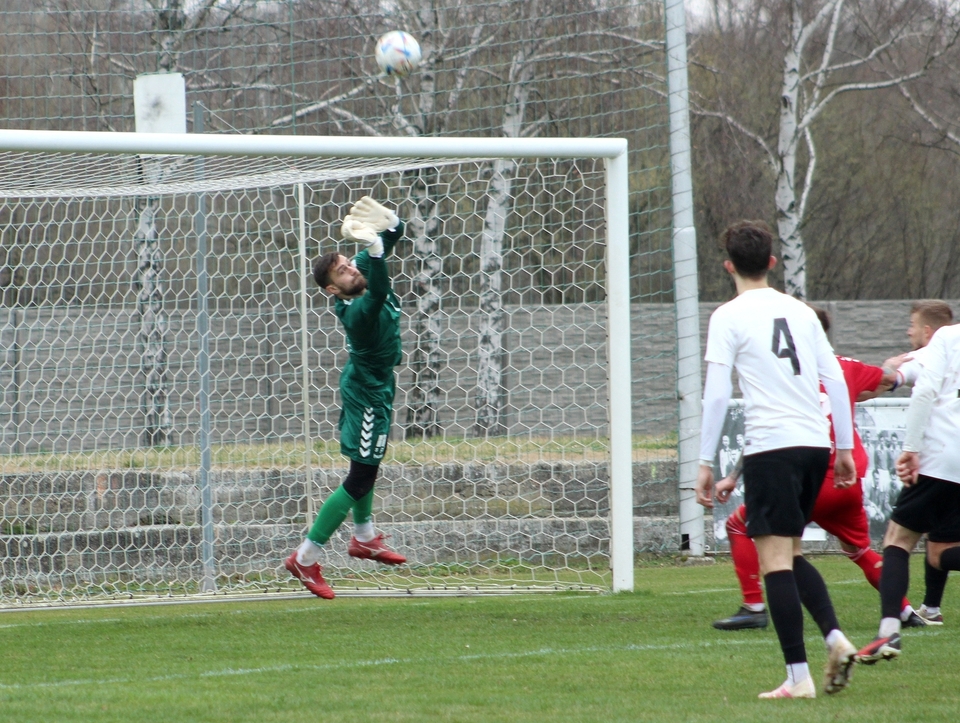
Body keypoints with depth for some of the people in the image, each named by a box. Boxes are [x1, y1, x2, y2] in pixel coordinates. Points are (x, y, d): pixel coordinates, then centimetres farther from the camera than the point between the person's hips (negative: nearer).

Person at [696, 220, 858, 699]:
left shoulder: (728, 318, -1)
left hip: (770, 446, -6)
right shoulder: (801, 311, 14)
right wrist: (844, 448, 19)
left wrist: (705, 463, -4)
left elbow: (716, 394, -7)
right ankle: (835, 636, -1)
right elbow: (836, 380, 13)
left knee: (775, 560, -4)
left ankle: (798, 677, -9)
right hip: (815, 443, 6)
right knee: (790, 555, 19)